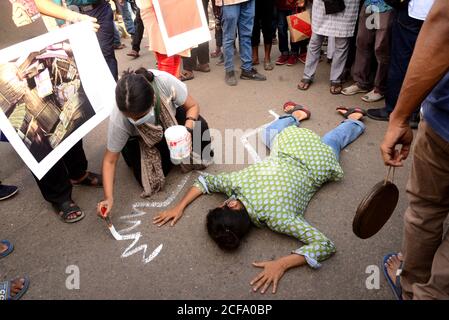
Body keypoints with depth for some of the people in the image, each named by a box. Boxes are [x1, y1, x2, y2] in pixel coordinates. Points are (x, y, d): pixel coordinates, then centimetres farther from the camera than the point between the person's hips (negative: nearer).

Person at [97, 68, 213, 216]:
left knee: (199, 127, -29)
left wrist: (187, 131, -39)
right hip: (140, 139, 0)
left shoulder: (165, 82, -39)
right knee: (149, 180, -16)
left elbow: (192, 106, -21)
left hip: (171, 120, 1)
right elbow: (110, 160, -23)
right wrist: (108, 197, -33)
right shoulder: (118, 120, -36)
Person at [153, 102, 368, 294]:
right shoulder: (237, 181, -32)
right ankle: (297, 114, 54)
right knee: (268, 132, 37)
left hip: (319, 163, -2)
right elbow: (206, 179, -12)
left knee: (333, 141, 35)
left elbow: (325, 245, -46)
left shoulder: (276, 216, -45)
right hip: (291, 140, 3)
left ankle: (354, 118, 58)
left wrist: (281, 264, -53)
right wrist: (180, 206, -24)